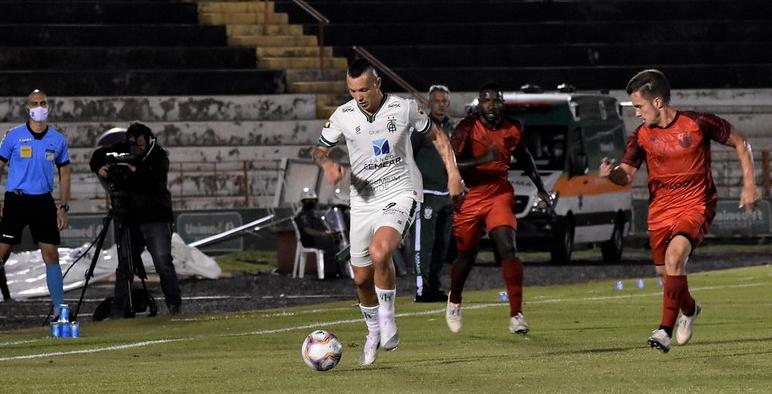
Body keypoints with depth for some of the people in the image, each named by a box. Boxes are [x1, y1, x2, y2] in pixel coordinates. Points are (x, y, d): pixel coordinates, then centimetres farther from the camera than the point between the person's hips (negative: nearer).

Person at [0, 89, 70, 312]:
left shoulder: (58, 140, 6)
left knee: (51, 255, 0)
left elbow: (64, 174, 13)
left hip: (43, 201, 2)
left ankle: (59, 308, 4)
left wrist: (63, 208, 6)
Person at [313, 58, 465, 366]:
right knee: (362, 279, 8)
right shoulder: (343, 116, -4)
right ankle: (374, 332, 34)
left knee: (379, 252, -31)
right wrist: (327, 164, -14)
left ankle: (387, 318, -11)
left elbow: (436, 136, 7)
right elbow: (320, 149, 10)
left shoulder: (404, 108, -8)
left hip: (399, 194, -3)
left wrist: (453, 173, -2)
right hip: (363, 200, 4)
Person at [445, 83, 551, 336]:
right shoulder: (468, 128, -12)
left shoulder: (512, 130, 1)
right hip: (470, 196, -2)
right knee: (466, 256, 11)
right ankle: (454, 301, 41)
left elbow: (524, 158, 21)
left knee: (508, 250, -17)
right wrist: (482, 160, -33)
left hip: (499, 194, 2)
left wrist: (540, 188, 25)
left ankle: (516, 314, -17)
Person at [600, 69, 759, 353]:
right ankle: (689, 309, 47)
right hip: (660, 210, 5)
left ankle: (665, 330, -26)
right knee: (664, 272, 12)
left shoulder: (698, 124, -12)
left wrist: (749, 185, -4)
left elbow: (740, 143, 0)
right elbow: (627, 175, -1)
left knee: (674, 256, -28)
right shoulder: (642, 135, -2)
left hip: (695, 206, -5)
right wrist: (611, 173, -25)